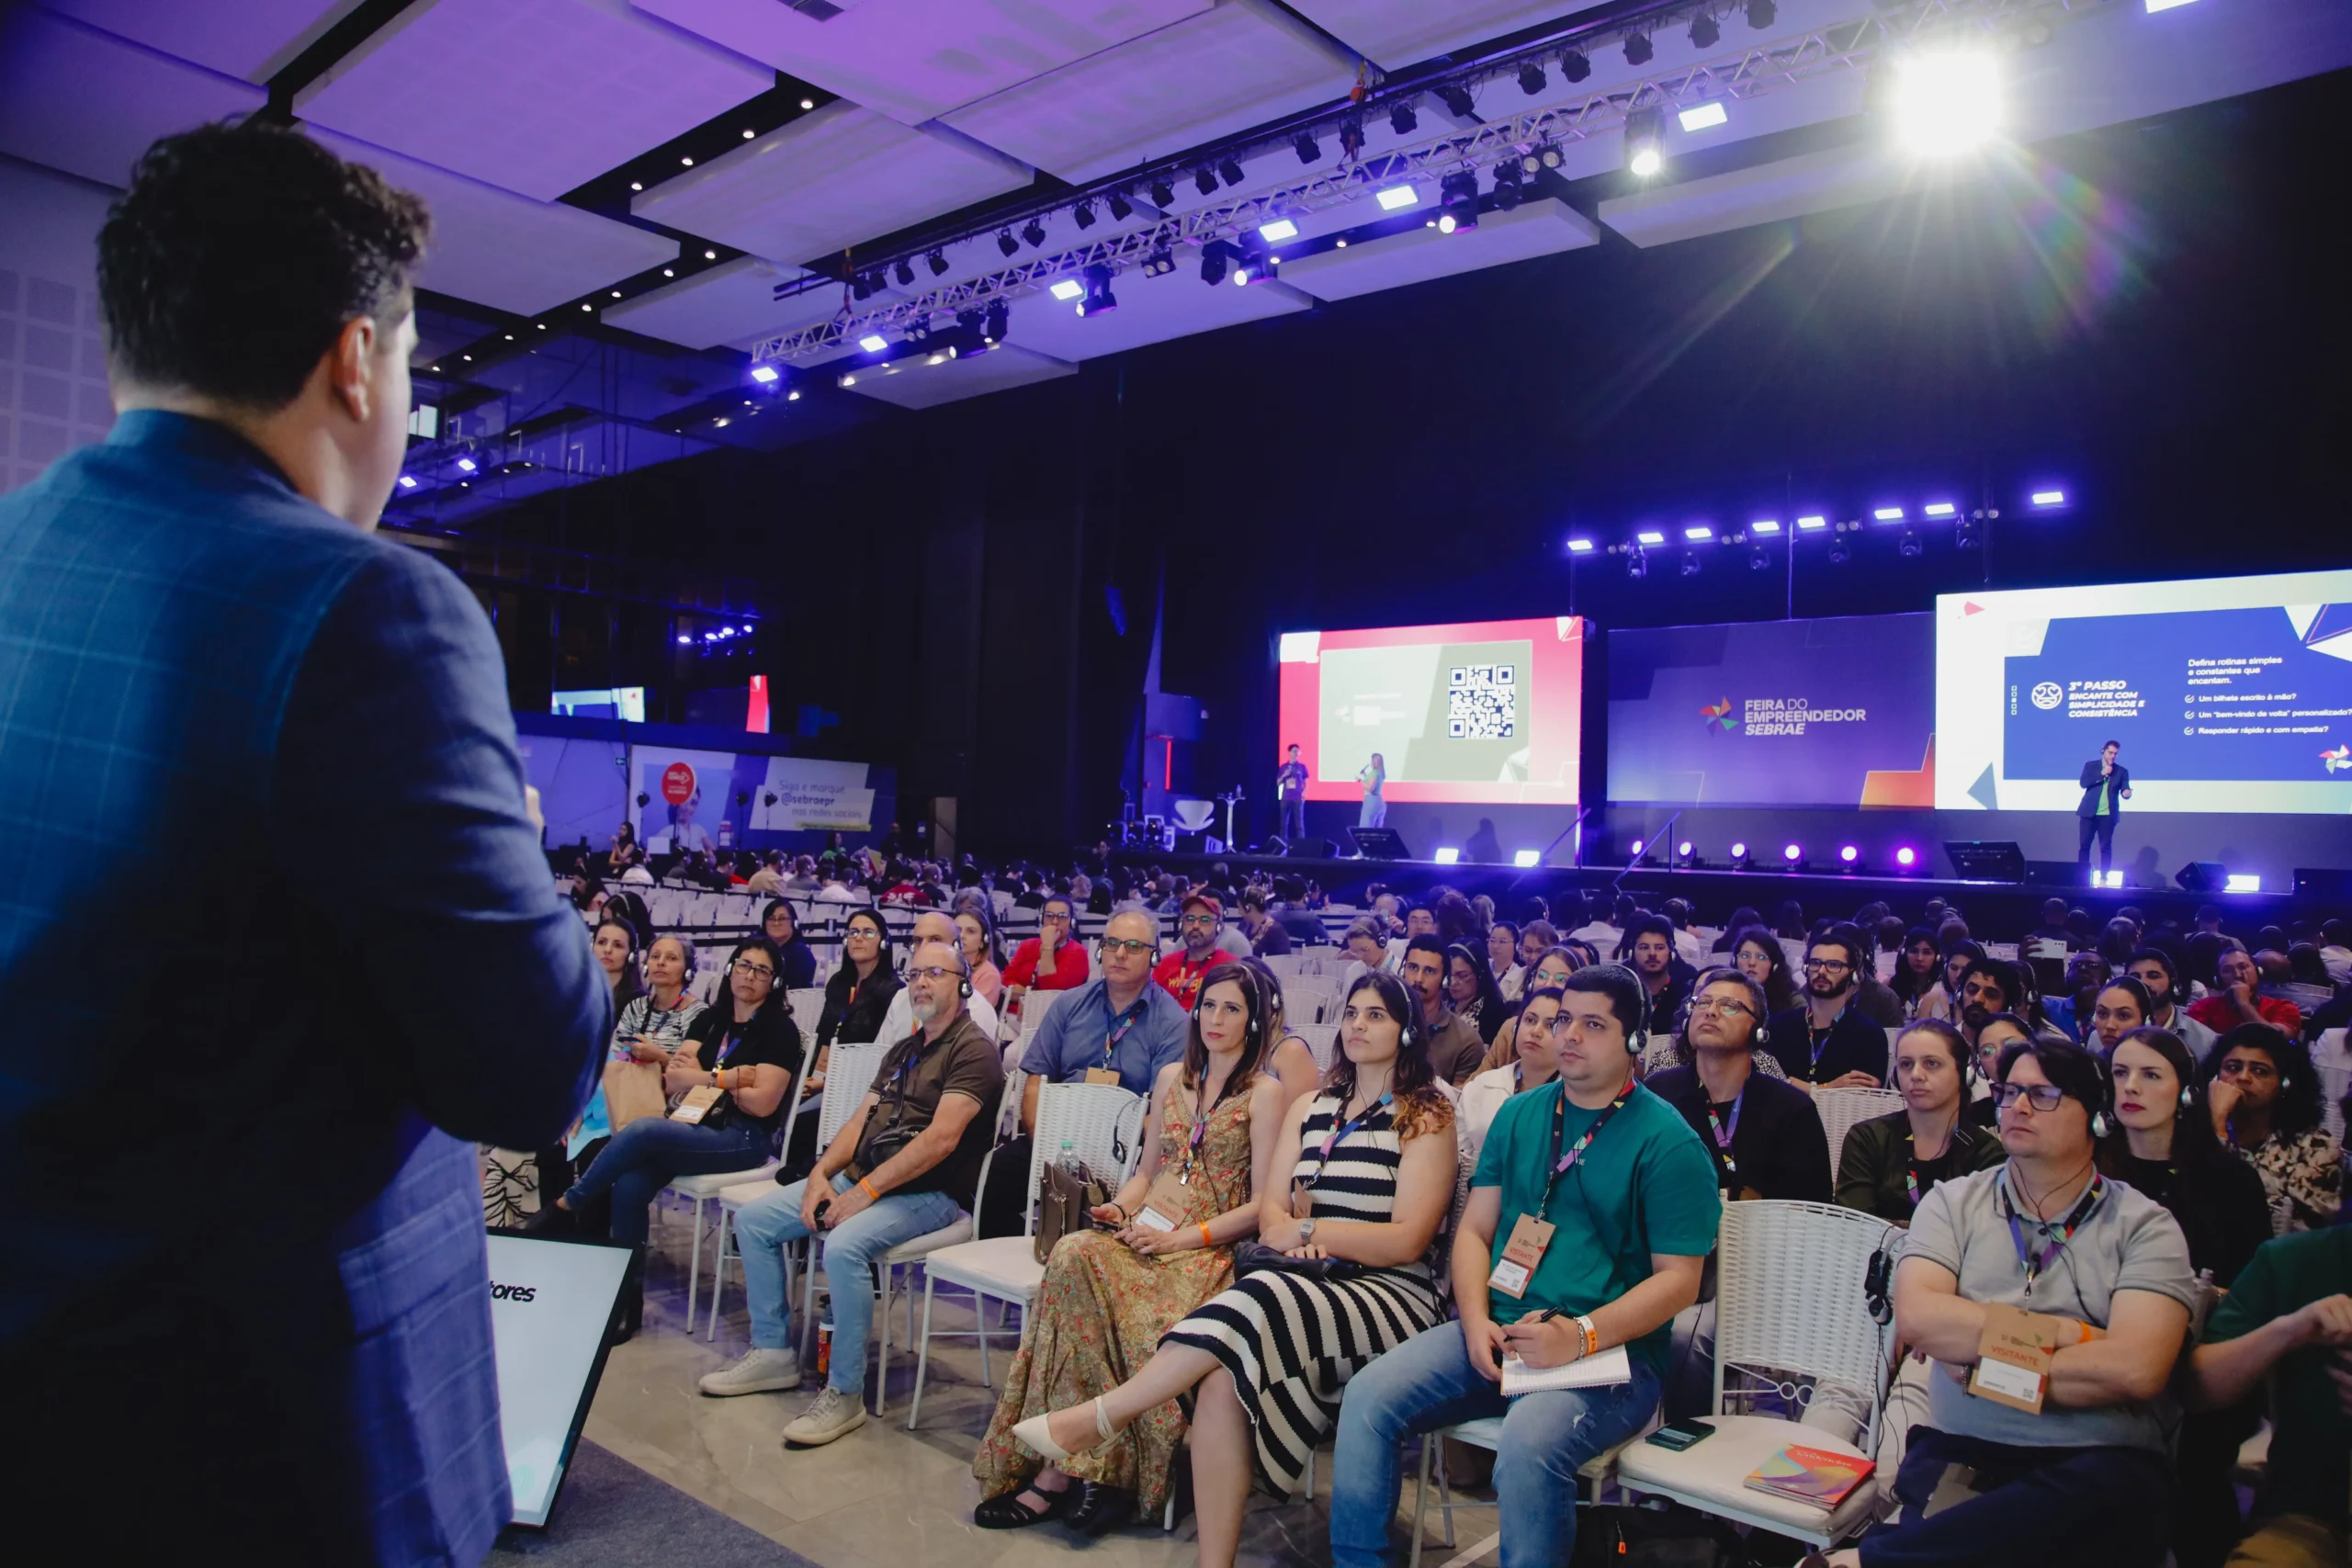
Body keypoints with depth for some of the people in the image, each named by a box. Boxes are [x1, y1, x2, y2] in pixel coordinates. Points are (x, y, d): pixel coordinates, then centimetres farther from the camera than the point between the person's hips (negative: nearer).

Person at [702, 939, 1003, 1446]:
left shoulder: (973, 1049, -10)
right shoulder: (902, 1052, 19)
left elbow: (941, 1138, -21)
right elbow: (860, 1120, 15)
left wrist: (866, 1191, -22)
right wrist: (821, 1174, -3)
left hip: (928, 1193, -9)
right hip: (862, 1177, 9)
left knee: (844, 1245, -34)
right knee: (753, 1218, 3)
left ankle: (844, 1394, -19)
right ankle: (772, 1351, 13)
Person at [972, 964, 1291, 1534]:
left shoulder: (1264, 1092, 1)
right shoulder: (1171, 1078, 19)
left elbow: (1262, 1205, -5)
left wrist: (1178, 1238, -12)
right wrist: (1118, 1208, 4)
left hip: (1209, 1246, -5)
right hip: (1145, 1231, 5)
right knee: (1074, 1254, -30)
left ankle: (1062, 1469, -23)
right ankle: (1089, 1470, -25)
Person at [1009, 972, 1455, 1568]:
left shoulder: (1426, 1118, 3)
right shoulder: (1309, 1110, 19)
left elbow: (1406, 1240, -6)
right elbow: (1270, 1212, 11)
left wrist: (1306, 1232, -7)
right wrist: (1294, 1236, -12)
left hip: (1391, 1294, -4)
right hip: (1305, 1287, 4)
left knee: (1257, 1302, -34)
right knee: (1223, 1383, -30)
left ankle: (1095, 1418, -24)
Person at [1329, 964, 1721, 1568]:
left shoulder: (1667, 1141, -4)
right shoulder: (1520, 1114, 12)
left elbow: (1678, 1279, -7)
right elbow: (1475, 1229, 12)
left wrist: (1580, 1335, -20)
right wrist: (1476, 1320, -6)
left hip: (1612, 1347, -5)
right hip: (1499, 1330, 5)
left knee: (1527, 1444, -35)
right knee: (1367, 1396, -15)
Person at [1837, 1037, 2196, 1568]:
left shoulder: (2143, 1225, 5)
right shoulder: (1953, 1202, 10)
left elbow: (2135, 1368, -10)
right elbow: (1916, 1317, -7)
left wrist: (1980, 1363, -7)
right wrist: (2067, 1334, -9)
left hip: (2097, 1461, 2)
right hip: (1958, 1450, -1)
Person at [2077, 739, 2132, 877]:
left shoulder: (2122, 771, 8)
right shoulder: (2090, 766, 7)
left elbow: (2125, 790, 0)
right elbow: (2083, 783, -7)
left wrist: (2127, 793, -23)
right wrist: (2101, 774, -14)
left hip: (2108, 814, 0)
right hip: (2089, 812, 0)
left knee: (2106, 847, -1)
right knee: (2084, 845, 1)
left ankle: (2103, 877, 2)